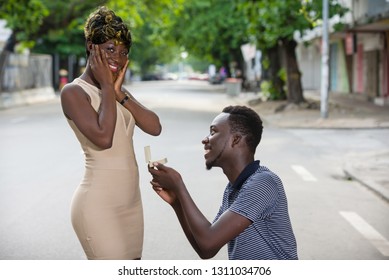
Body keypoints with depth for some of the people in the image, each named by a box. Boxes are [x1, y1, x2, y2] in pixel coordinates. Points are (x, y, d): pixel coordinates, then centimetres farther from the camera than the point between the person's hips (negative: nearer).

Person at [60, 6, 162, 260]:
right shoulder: (74, 92, -9)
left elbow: (155, 127, 1)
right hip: (98, 204, -8)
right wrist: (106, 87, -14)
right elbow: (103, 137, -24)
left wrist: (119, 92, -6)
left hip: (130, 201, 8)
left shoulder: (117, 91, 14)